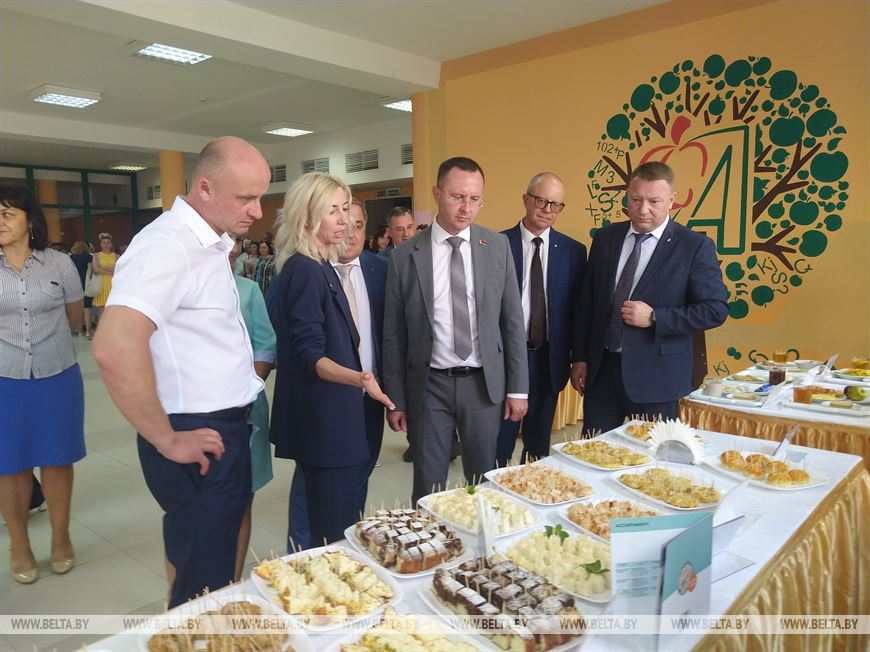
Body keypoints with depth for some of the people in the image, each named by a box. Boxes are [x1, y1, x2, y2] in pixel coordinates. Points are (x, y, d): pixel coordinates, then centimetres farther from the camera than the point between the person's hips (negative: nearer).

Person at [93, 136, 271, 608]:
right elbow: (114, 349, -32)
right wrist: (168, 441, -22)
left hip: (225, 429, 9)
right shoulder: (168, 246, -19)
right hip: (198, 442, -9)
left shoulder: (210, 243, 11)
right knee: (203, 589, 5)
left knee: (214, 571, 23)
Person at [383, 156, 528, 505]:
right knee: (428, 490, 10)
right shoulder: (405, 256, -3)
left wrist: (518, 388, 1)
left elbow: (512, 321, 3)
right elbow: (394, 334, 1)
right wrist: (395, 399, 2)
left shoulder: (498, 246, 1)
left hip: (484, 383, 1)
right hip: (429, 386, -1)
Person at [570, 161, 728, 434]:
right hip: (601, 370, 4)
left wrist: (654, 317, -18)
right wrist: (580, 358, 7)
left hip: (656, 377, -3)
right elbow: (587, 302, 9)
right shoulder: (605, 238, 6)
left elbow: (715, 309, -7)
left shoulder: (695, 246, -6)